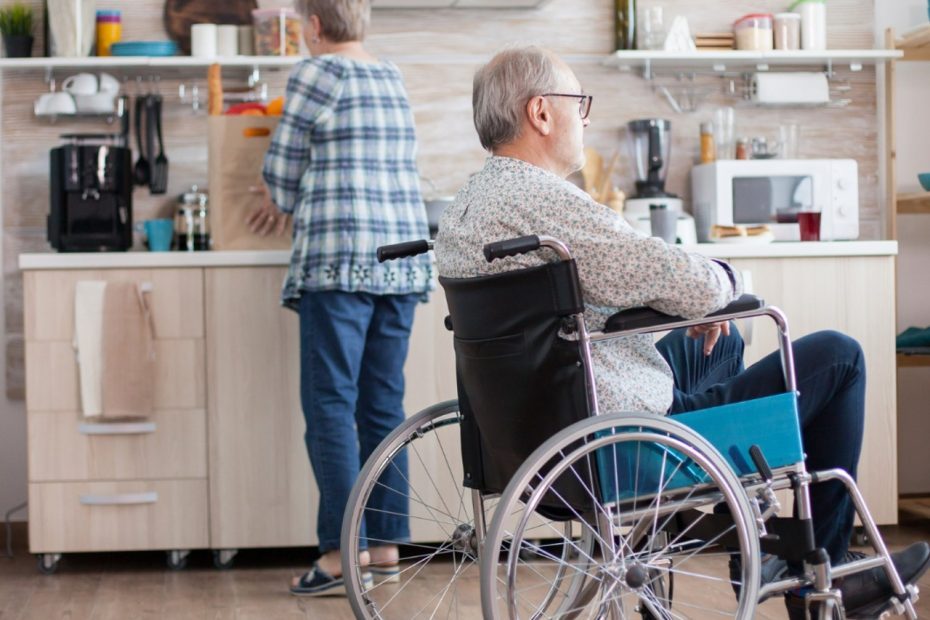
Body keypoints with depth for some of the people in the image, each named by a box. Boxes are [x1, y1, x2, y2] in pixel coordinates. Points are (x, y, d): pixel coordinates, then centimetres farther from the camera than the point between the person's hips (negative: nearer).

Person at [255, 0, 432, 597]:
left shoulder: (316, 73, -4)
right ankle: (387, 544, 13)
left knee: (330, 405, -4)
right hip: (403, 259, 7)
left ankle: (342, 552, -7)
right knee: (384, 404, 9)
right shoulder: (392, 78, 17)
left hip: (339, 260, -7)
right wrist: (292, 203, 39)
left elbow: (284, 166, 3)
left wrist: (282, 206, 25)